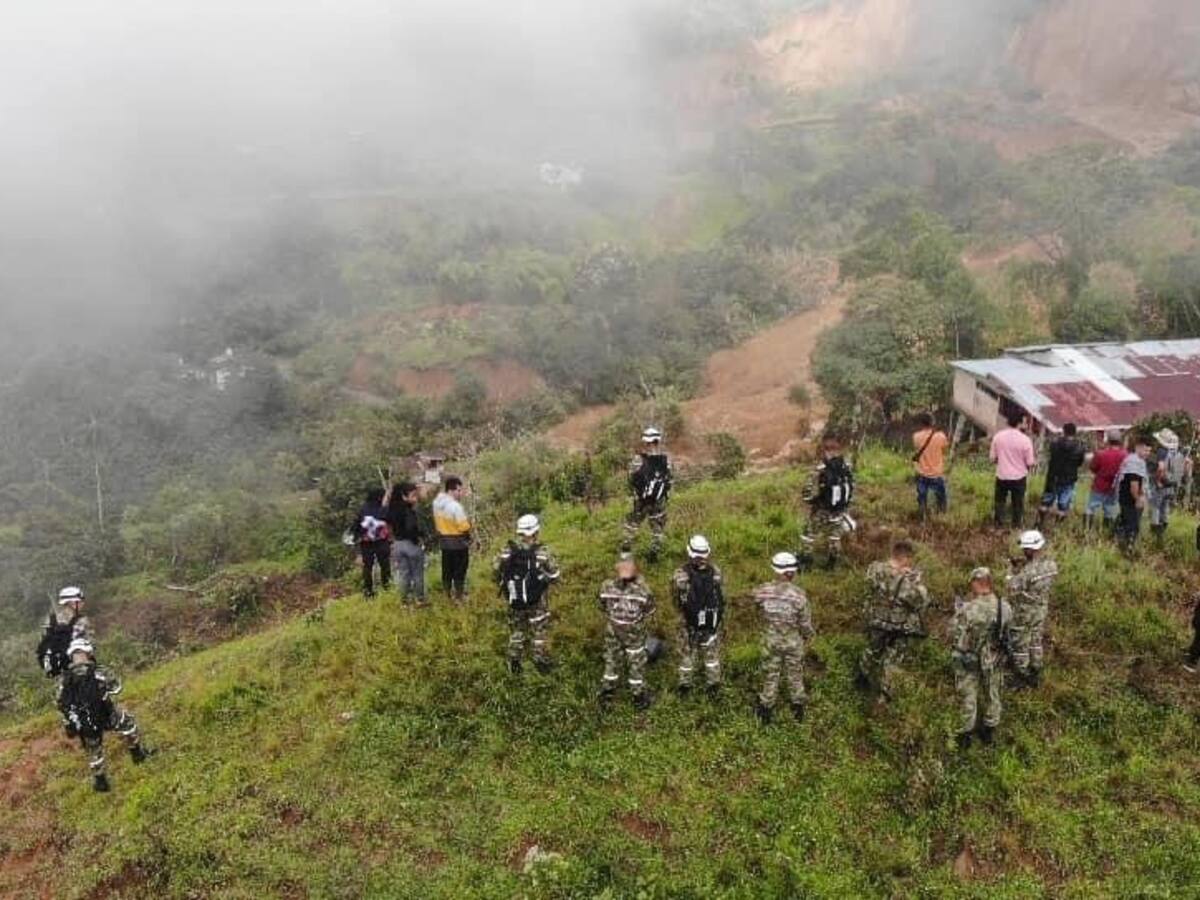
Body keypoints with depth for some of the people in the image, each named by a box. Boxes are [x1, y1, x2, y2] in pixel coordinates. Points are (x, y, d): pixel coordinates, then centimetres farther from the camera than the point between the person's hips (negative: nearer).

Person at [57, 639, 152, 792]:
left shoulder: (65, 680, -11)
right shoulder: (99, 673, -20)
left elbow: (61, 705, -2)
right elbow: (116, 688, -2)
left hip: (83, 726, 3)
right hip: (106, 717, -3)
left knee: (94, 751, 25)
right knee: (126, 721, 25)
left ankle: (99, 781, 40)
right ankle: (138, 754, 34)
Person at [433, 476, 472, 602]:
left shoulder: (437, 502, -2)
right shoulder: (455, 506, -27)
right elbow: (464, 526, -26)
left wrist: (459, 496, 4)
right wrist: (468, 522, -3)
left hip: (444, 540, 7)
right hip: (459, 542, -7)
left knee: (447, 569, 19)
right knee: (459, 570, 7)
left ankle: (448, 593, 31)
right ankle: (459, 596, 17)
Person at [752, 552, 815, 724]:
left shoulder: (763, 592, -19)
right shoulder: (799, 595, -25)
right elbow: (805, 624, -15)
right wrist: (808, 636, 7)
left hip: (771, 642, 1)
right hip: (793, 643, -1)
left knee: (770, 675, 19)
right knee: (795, 675, 21)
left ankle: (766, 710, 33)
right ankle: (798, 708, 39)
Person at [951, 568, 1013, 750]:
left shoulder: (967, 609, -27)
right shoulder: (1005, 608, -15)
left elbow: (957, 633, -15)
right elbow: (1007, 634, -1)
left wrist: (958, 610, -3)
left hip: (969, 662, -3)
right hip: (994, 662, 3)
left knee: (968, 698, 15)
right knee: (992, 695, 23)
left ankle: (965, 736, 27)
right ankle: (989, 732, 38)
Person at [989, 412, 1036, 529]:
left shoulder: (998, 436, -9)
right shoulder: (1025, 439, -16)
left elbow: (993, 458, -1)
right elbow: (1030, 463, -10)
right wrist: (1035, 461, 13)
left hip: (1002, 476, 2)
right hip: (1019, 477, -1)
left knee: (999, 501, 19)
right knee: (1018, 503, 16)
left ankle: (999, 525, 25)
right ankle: (1016, 526, 27)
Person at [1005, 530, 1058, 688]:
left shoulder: (1029, 570, -30)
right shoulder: (1051, 564, -5)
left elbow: (1013, 589, -23)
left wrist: (1012, 570, -12)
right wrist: (1022, 566, 2)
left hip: (1024, 611, -8)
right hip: (1041, 608, 8)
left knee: (1020, 644, 7)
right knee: (1036, 641, 20)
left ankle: (1022, 679, 16)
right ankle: (1035, 677, 30)